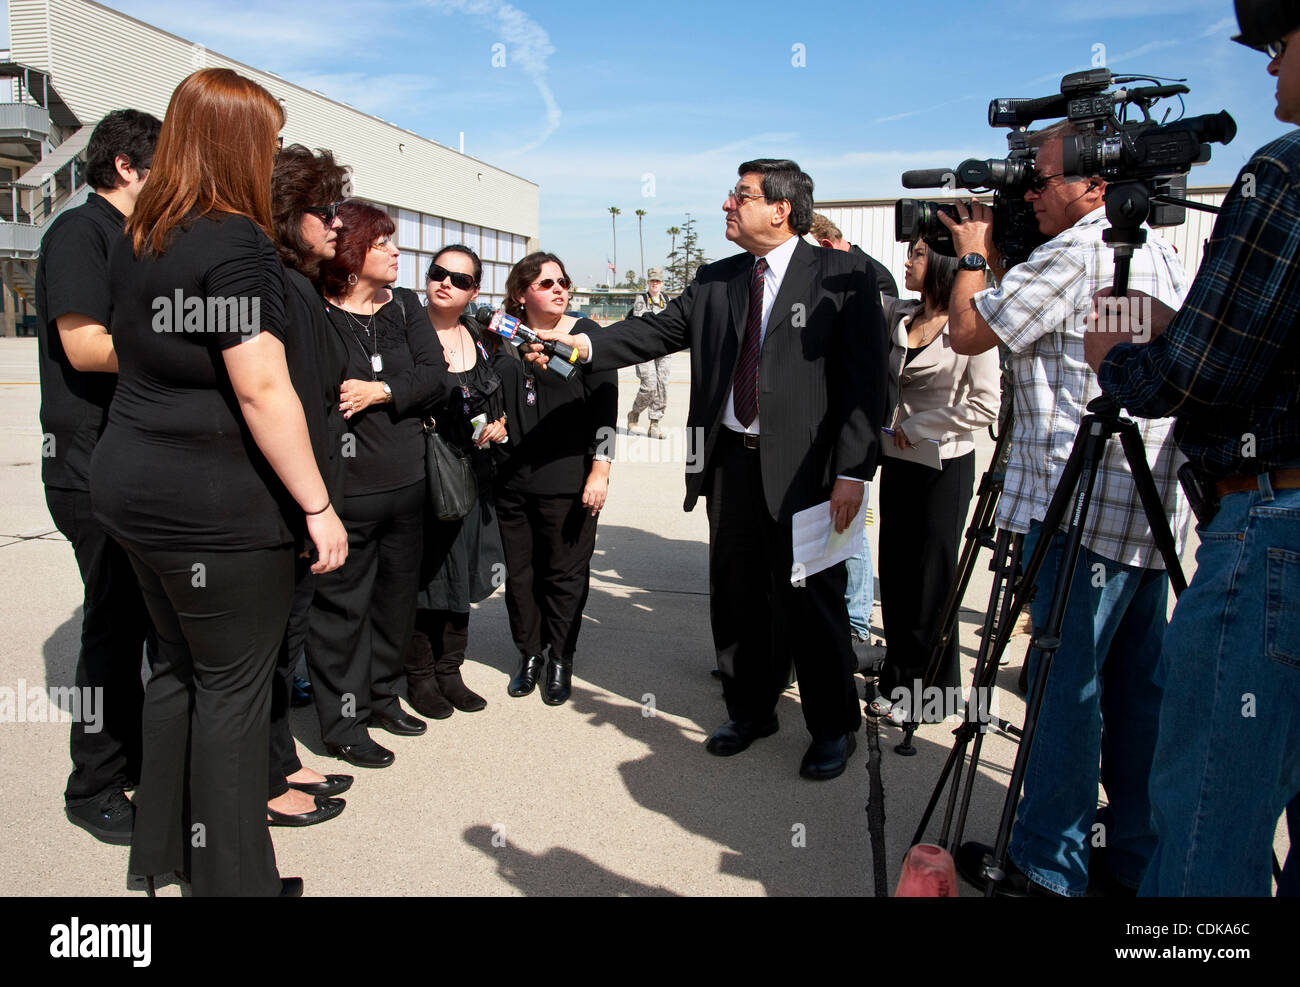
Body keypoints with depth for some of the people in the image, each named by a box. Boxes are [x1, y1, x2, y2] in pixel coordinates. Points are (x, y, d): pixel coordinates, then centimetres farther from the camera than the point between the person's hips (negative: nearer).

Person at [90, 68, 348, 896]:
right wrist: (317, 505, -17)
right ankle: (235, 875, 17)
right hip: (214, 503, -9)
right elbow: (262, 390, -20)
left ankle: (163, 844, 35)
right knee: (234, 683, 3)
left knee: (182, 664, 20)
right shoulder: (236, 243, -16)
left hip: (135, 484, 9)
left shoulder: (138, 240, 10)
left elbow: (138, 355, 16)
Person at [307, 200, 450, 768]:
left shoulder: (405, 306, 10)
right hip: (345, 487, -6)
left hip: (407, 482, 7)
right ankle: (342, 722, 18)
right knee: (342, 605, 4)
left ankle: (380, 694, 35)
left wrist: (382, 390, -14)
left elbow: (436, 377, 1)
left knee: (397, 595, 17)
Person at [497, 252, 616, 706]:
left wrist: (600, 471, -10)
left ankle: (561, 661, 20)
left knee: (566, 573, 4)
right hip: (513, 481, 4)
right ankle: (529, 655, 27)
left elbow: (605, 405, -4)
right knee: (520, 572, 10)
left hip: (569, 481, -3)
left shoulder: (585, 335, 0)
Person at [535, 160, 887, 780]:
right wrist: (583, 344, -8)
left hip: (805, 469, -5)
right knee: (736, 596, 14)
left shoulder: (842, 278, -4)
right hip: (731, 464, 6)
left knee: (811, 601, 3)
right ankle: (750, 711, 34)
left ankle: (833, 729, 24)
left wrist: (853, 472, -15)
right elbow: (659, 330, 7)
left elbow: (865, 380, -8)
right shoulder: (715, 282, 13)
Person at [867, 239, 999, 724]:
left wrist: (918, 425, -13)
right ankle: (899, 678, 25)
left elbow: (984, 405, -14)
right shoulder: (896, 314, 6)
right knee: (895, 572, 11)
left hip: (944, 466, -6)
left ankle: (927, 688, 18)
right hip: (897, 462, 6)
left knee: (930, 577, 3)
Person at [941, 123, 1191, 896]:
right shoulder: (1163, 254, 19)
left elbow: (968, 330, -7)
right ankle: (1138, 854, 23)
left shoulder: (1076, 252, -11)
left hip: (1085, 507, -9)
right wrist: (995, 258, 21)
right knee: (1137, 686, 13)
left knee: (1066, 684, -3)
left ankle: (1050, 864, 6)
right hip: (1154, 508, 10)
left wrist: (973, 253, 9)